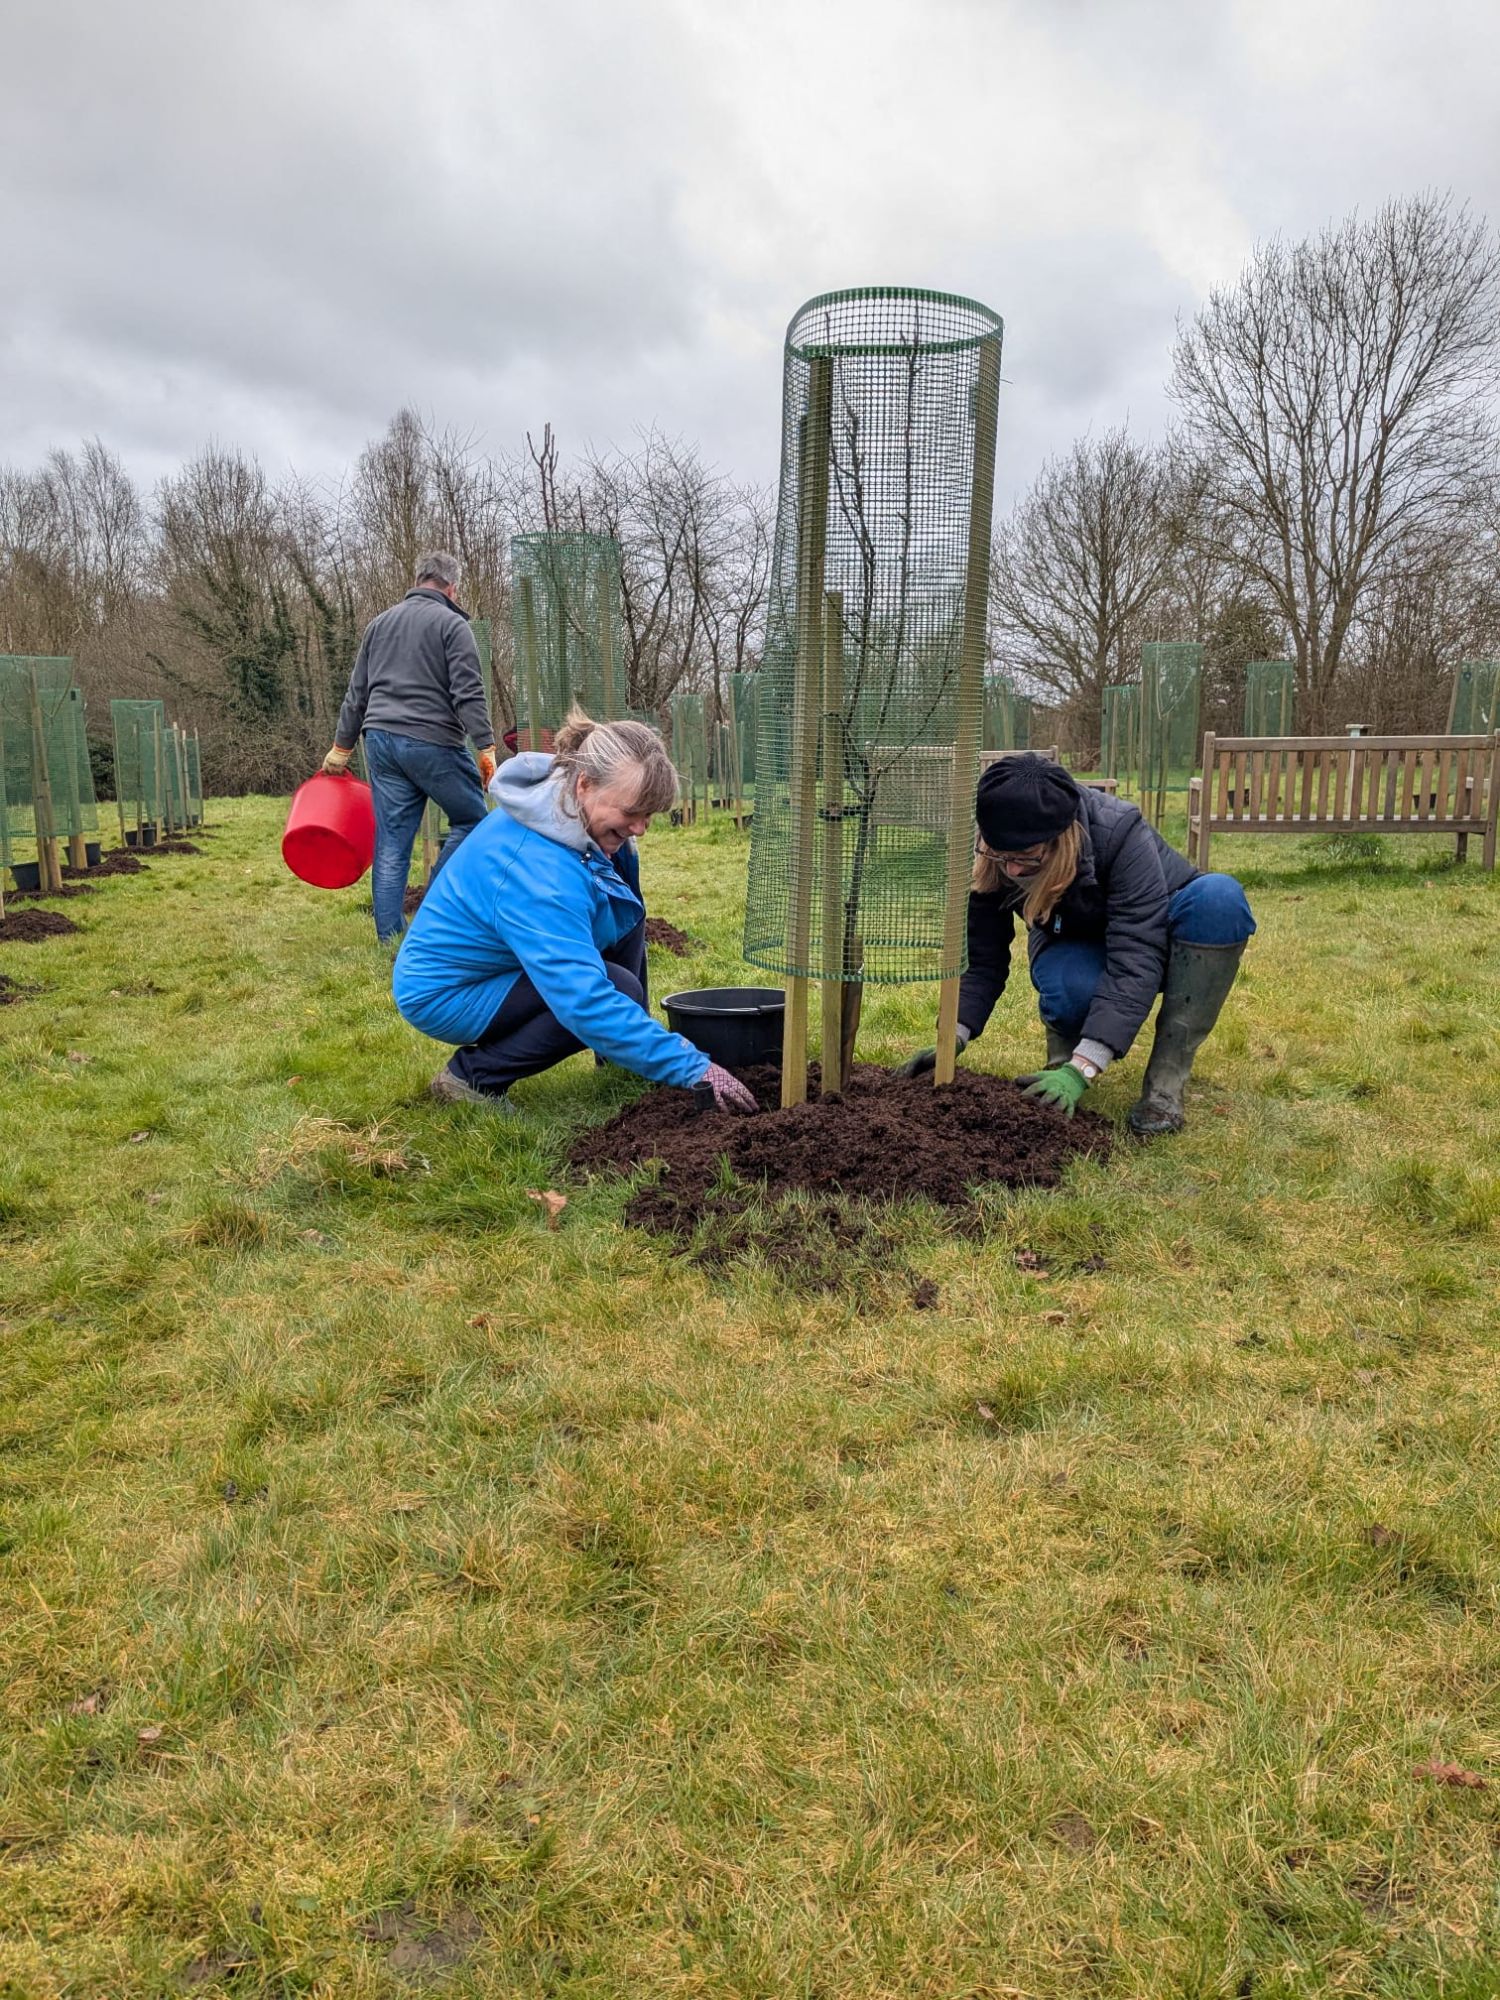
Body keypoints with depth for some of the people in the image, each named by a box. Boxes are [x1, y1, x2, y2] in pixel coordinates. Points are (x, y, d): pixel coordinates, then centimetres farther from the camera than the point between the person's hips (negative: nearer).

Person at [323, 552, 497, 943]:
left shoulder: (379, 623, 18)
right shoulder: (451, 624, -1)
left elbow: (357, 693, 21)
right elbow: (469, 693, -11)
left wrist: (342, 746, 25)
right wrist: (486, 748, -12)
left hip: (380, 738, 6)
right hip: (431, 741, -6)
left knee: (391, 842, 6)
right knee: (471, 820, 7)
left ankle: (389, 936, 7)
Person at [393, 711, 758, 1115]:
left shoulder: (558, 802, -9)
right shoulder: (538, 873, -37)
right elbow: (588, 1002, -41)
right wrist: (693, 1069, -40)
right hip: (443, 994, -9)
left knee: (626, 915, -1)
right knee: (619, 991, -23)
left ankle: (624, 1055, 10)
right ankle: (474, 1076, -11)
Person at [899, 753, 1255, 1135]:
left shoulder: (1120, 834, -35)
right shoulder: (990, 863, -24)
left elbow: (1135, 963, -40)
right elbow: (982, 960, -16)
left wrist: (1081, 1069, -48)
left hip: (1159, 938, -1)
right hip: (1080, 953, 1)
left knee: (1219, 895, -36)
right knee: (1069, 987, -38)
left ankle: (1167, 1078, -26)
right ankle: (1064, 1045, 0)